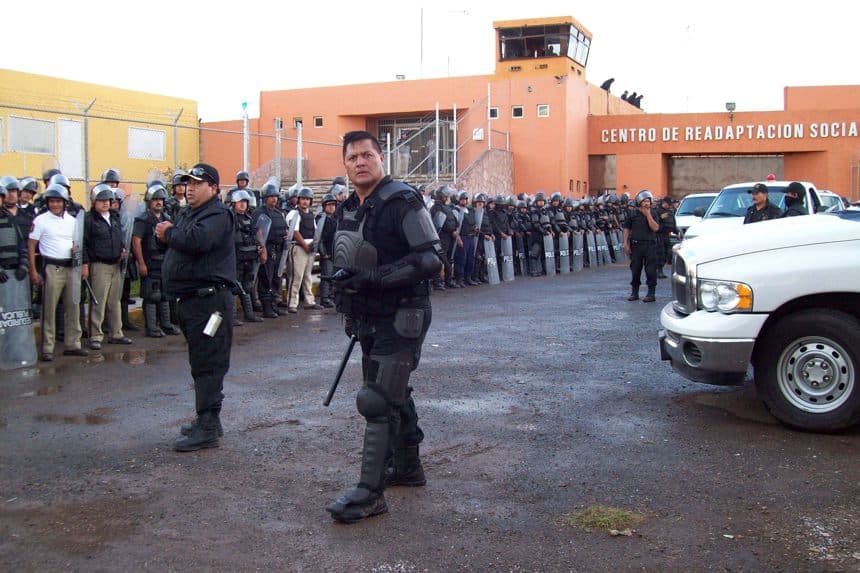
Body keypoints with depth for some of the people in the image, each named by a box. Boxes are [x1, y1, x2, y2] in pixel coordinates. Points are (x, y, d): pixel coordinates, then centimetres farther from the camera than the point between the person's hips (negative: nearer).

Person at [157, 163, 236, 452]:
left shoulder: (217, 214, -11)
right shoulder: (187, 214, 21)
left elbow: (196, 240, -28)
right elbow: (168, 238, 17)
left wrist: (169, 233, -10)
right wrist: (166, 233, -6)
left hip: (209, 298, -10)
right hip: (190, 298, 10)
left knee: (207, 364, -9)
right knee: (200, 363, 15)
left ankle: (208, 428, -7)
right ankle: (207, 419, 25)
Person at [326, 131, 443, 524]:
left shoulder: (402, 203, -15)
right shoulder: (347, 210, 10)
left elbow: (431, 260, -22)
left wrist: (373, 278, -27)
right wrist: (342, 283, 12)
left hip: (401, 318, -9)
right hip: (370, 320, 9)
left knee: (378, 400, -11)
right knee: (393, 393, 19)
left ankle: (370, 492, -5)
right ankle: (408, 467, 35)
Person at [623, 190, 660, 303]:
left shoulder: (652, 214, 5)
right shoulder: (633, 215, 5)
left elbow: (655, 228, -9)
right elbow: (627, 229, 7)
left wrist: (648, 215, -9)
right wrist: (626, 244, 0)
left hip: (650, 245, -1)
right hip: (636, 245, 1)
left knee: (651, 270, -3)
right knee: (635, 270, 7)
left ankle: (651, 294, 3)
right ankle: (634, 292, 19)